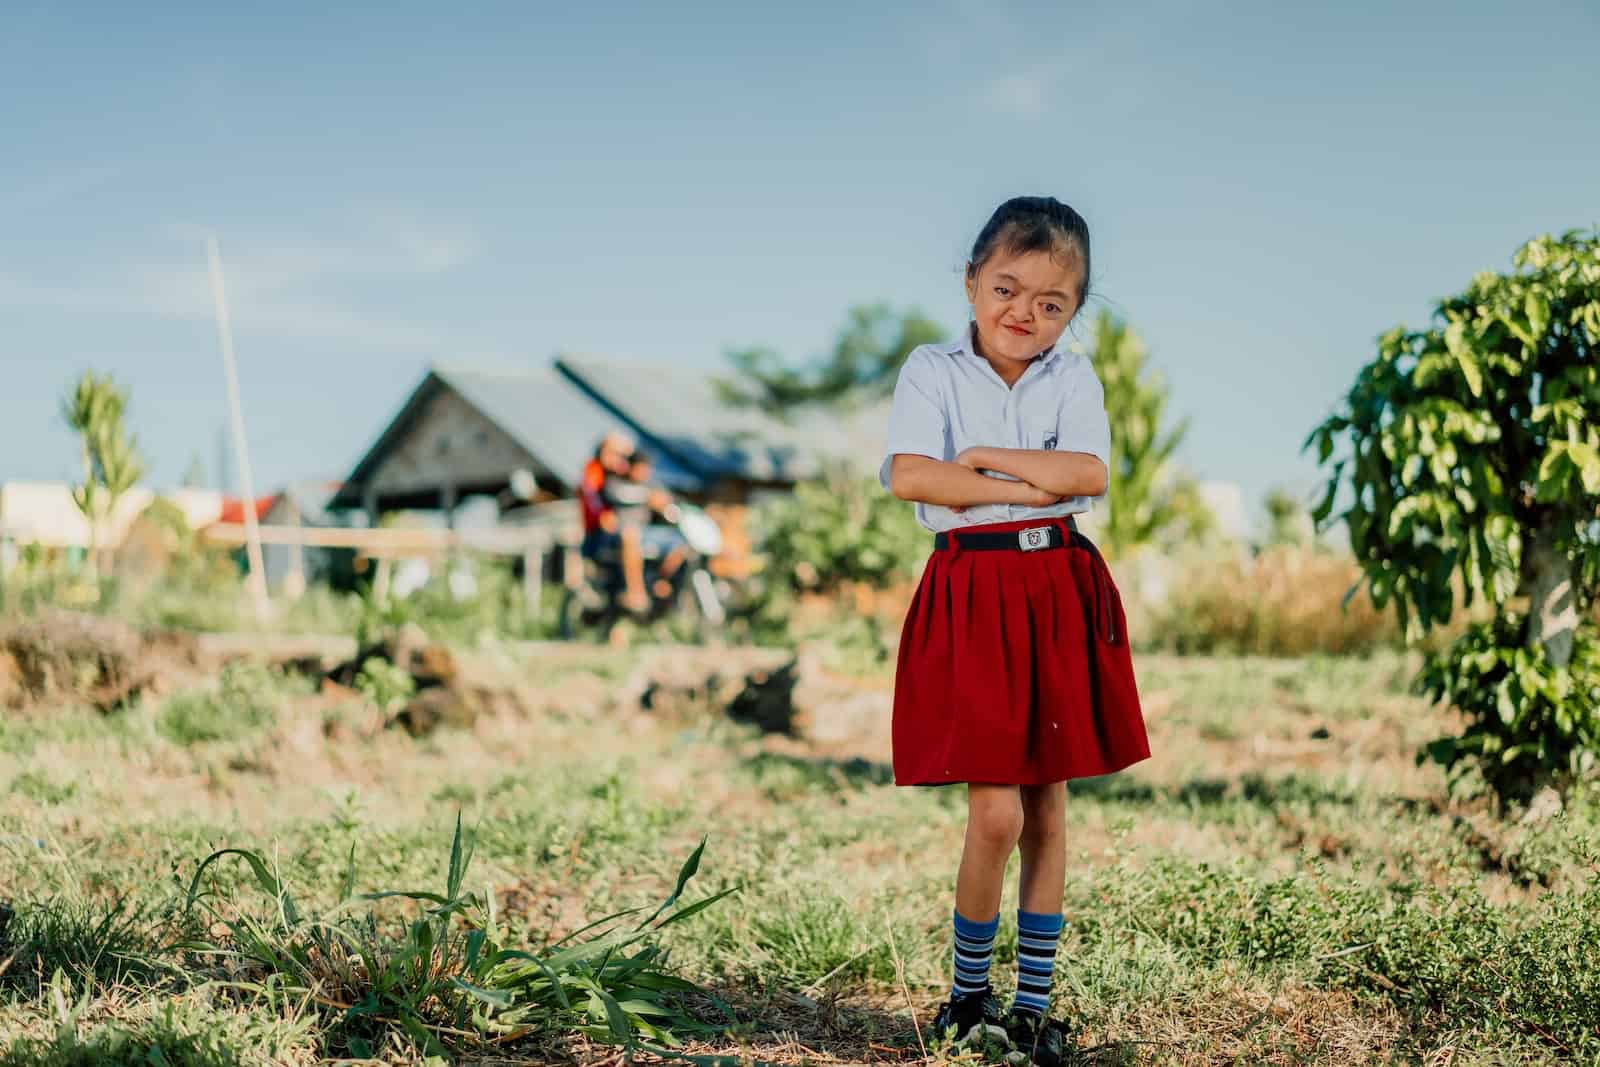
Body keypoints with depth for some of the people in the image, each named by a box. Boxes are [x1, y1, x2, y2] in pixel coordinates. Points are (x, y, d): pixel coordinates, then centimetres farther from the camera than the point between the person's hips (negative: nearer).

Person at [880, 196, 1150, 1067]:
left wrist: (985, 457, -11)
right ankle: (968, 991, 15)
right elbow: (907, 475, -14)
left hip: (1059, 594, 3)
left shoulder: (1072, 377, 9)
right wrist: (1031, 486, -11)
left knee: (1048, 811, 8)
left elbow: (1090, 472, -8)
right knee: (995, 812, -8)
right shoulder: (933, 371, 1)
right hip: (973, 596, -3)